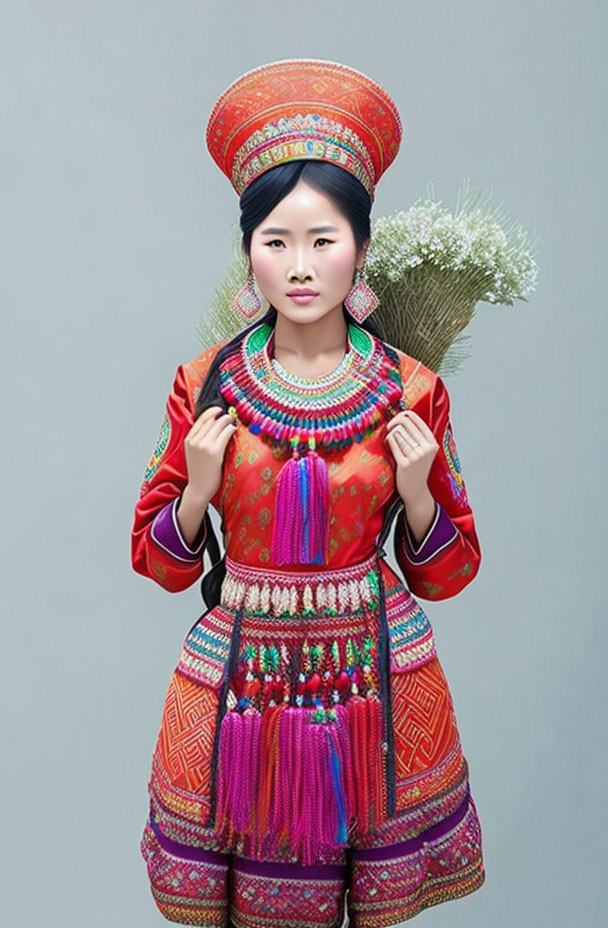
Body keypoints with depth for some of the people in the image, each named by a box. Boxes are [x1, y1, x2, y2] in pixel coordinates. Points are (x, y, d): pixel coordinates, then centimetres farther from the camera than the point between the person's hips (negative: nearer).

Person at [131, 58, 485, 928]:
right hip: (238, 683, 0)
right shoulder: (205, 384, -5)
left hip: (376, 682, 0)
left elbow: (446, 573, 1)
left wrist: (417, 490, -16)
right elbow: (160, 562, 1)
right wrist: (200, 484, -16)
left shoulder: (413, 391, -5)